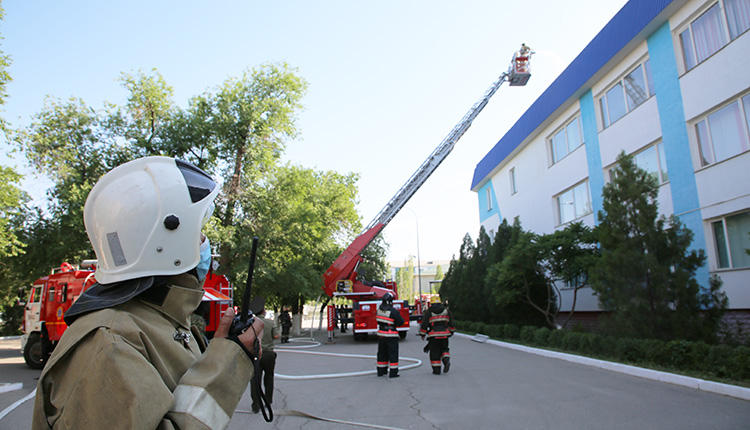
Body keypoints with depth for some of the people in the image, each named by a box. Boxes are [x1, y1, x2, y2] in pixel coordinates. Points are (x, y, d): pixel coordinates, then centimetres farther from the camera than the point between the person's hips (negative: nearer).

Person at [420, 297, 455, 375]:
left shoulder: (428, 312, -2)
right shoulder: (446, 311, 8)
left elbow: (424, 324, -4)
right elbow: (451, 323, 12)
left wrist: (422, 334, 7)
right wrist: (451, 331, 27)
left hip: (433, 336, -3)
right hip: (444, 335, 3)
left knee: (434, 352, 5)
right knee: (444, 349, 19)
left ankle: (436, 369, 7)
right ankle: (446, 360, -6)